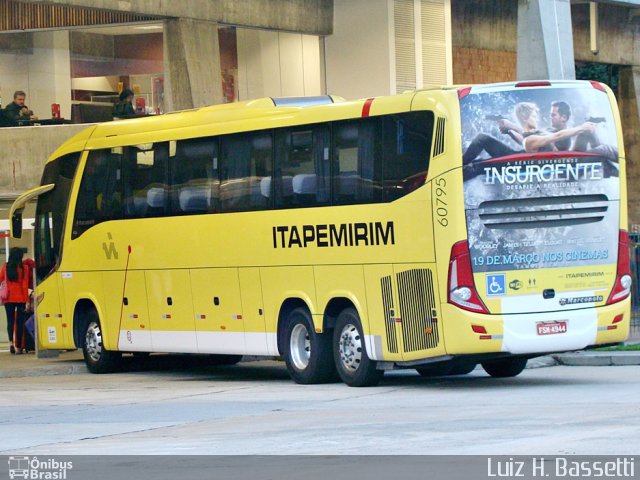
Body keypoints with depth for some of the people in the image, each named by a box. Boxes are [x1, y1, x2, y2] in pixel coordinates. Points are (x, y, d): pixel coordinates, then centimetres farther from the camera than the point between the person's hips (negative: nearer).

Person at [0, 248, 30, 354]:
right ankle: (19, 346, 6)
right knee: (19, 322, 5)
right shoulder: (23, 268, -6)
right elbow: (25, 285, -8)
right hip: (20, 298, -2)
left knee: (10, 321, 8)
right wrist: (27, 300, -6)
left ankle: (11, 341, -15)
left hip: (9, 298, 2)